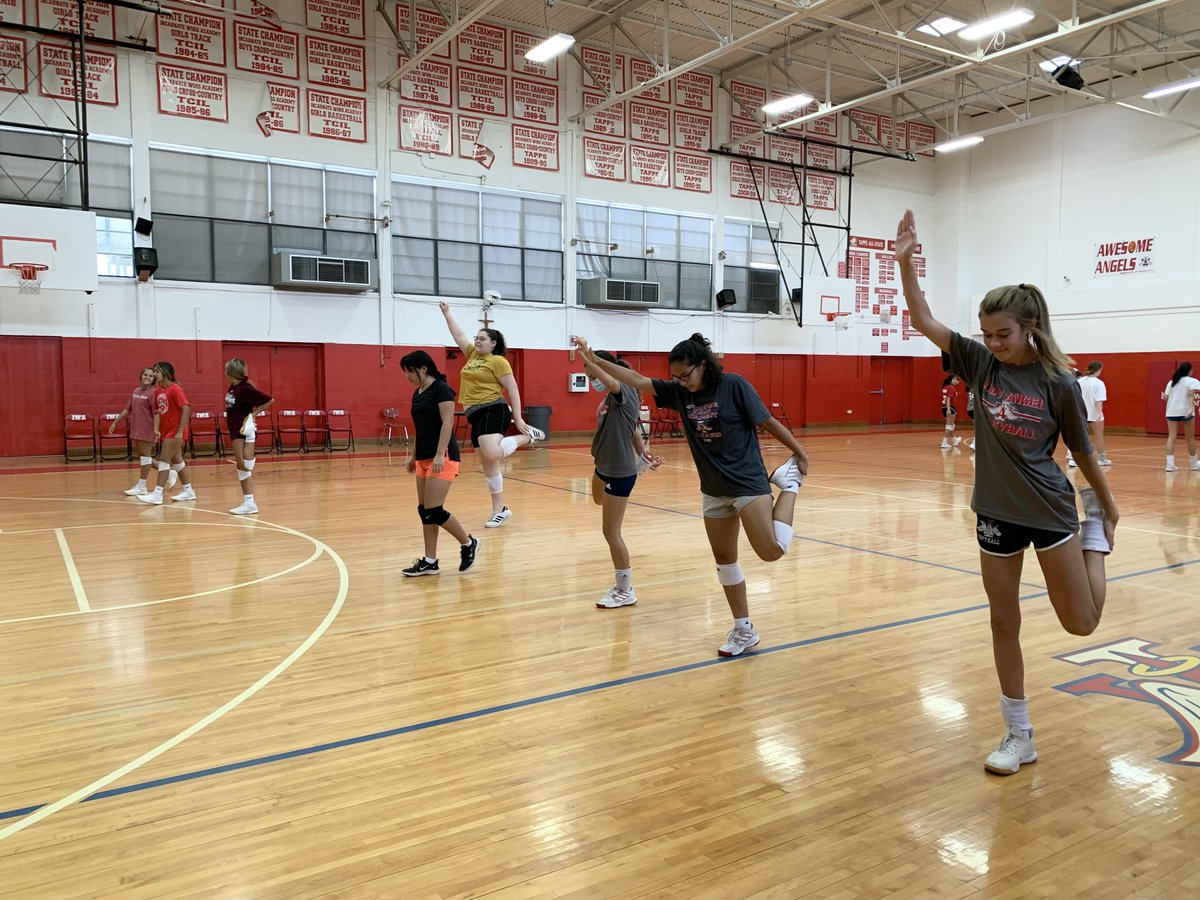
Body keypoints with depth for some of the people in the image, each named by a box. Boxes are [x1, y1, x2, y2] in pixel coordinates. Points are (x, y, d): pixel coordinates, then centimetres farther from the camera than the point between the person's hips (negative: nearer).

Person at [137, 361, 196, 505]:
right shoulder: (158, 391, 8)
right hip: (166, 431, 9)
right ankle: (188, 491, 23)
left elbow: (186, 409, -21)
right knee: (177, 461, 14)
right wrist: (156, 429, -6)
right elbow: (158, 411, 10)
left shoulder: (175, 389, -15)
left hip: (175, 431, -9)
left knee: (164, 460, -10)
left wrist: (180, 431, -23)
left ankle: (157, 494, -8)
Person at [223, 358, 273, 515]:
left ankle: (250, 503, -4)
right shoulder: (232, 387, 7)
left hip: (245, 430, -9)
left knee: (246, 467, -8)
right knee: (240, 466, 11)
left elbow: (269, 400, -16)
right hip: (235, 430, 9)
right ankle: (248, 501, 17)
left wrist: (253, 415, -14)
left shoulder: (246, 389, -16)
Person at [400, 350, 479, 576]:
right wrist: (413, 456, 20)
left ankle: (469, 544, 9)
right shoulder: (417, 393, 15)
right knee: (424, 511, 7)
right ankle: (430, 562, 13)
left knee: (433, 511, -10)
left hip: (442, 457, -9)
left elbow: (447, 423, -18)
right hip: (424, 458, 9)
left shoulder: (441, 389, -11)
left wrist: (440, 455, -24)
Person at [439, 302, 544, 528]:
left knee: (493, 454, -31)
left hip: (493, 411, -8)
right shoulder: (473, 355, 15)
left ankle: (528, 436, -6)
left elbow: (513, 389, -8)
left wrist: (518, 418, -13)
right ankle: (500, 510, 15)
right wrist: (446, 313, 27)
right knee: (488, 466, 8)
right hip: (475, 415, 8)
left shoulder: (498, 361, -6)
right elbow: (459, 335, 26)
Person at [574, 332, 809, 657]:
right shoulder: (678, 392, 0)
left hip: (747, 482, -6)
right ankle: (744, 630, 23)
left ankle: (789, 483, 11)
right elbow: (636, 380, -1)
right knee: (724, 559, 9)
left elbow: (768, 422, -9)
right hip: (713, 490, 6)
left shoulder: (733, 385, -14)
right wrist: (595, 359, -6)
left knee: (771, 551, -14)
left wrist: (800, 453, -3)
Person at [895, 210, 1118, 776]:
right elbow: (924, 322, -9)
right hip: (996, 513, 2)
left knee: (1082, 623, 9)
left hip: (1050, 510, -2)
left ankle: (1095, 528, 35)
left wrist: (1108, 505, 10)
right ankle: (1020, 736, 24)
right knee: (1004, 625, 8)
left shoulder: (1058, 382, -11)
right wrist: (905, 261, -18)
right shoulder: (980, 364, -4)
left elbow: (1083, 451, 1)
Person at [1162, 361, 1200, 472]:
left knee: (1171, 437, 0)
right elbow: (1191, 394, -16)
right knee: (1190, 438, 10)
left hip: (1171, 412, 3)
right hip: (1185, 411, -3)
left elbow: (1166, 397, 8)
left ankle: (1170, 464, -12)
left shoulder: (1171, 382, 13)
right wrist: (1191, 408, -27)